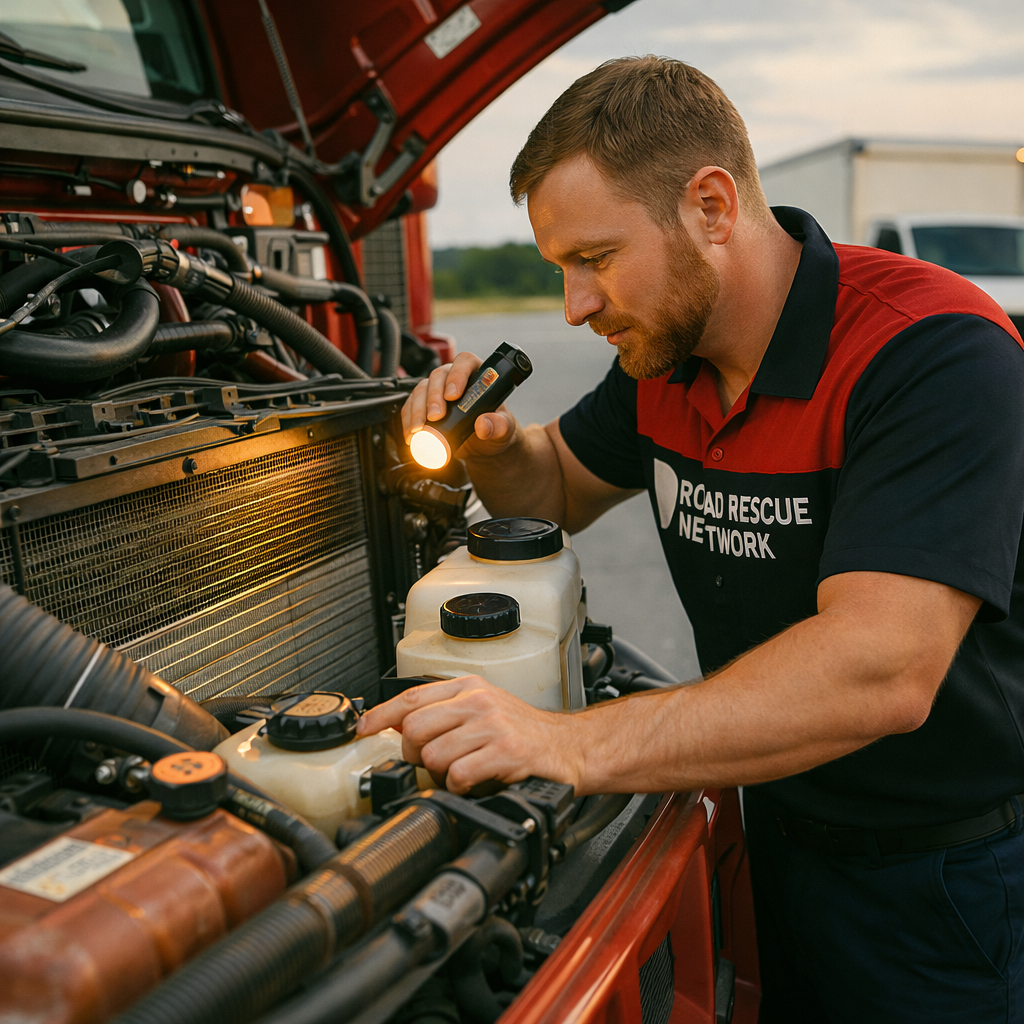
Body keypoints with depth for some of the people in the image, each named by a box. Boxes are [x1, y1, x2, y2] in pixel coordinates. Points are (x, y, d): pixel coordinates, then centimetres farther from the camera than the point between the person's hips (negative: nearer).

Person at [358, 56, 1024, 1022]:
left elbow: (880, 671, -38)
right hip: (781, 824, 6)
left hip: (945, 870, -5)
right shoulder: (665, 350, -4)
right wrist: (492, 444, -13)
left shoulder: (934, 352, -28)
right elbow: (561, 484, 11)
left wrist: (571, 745, -42)